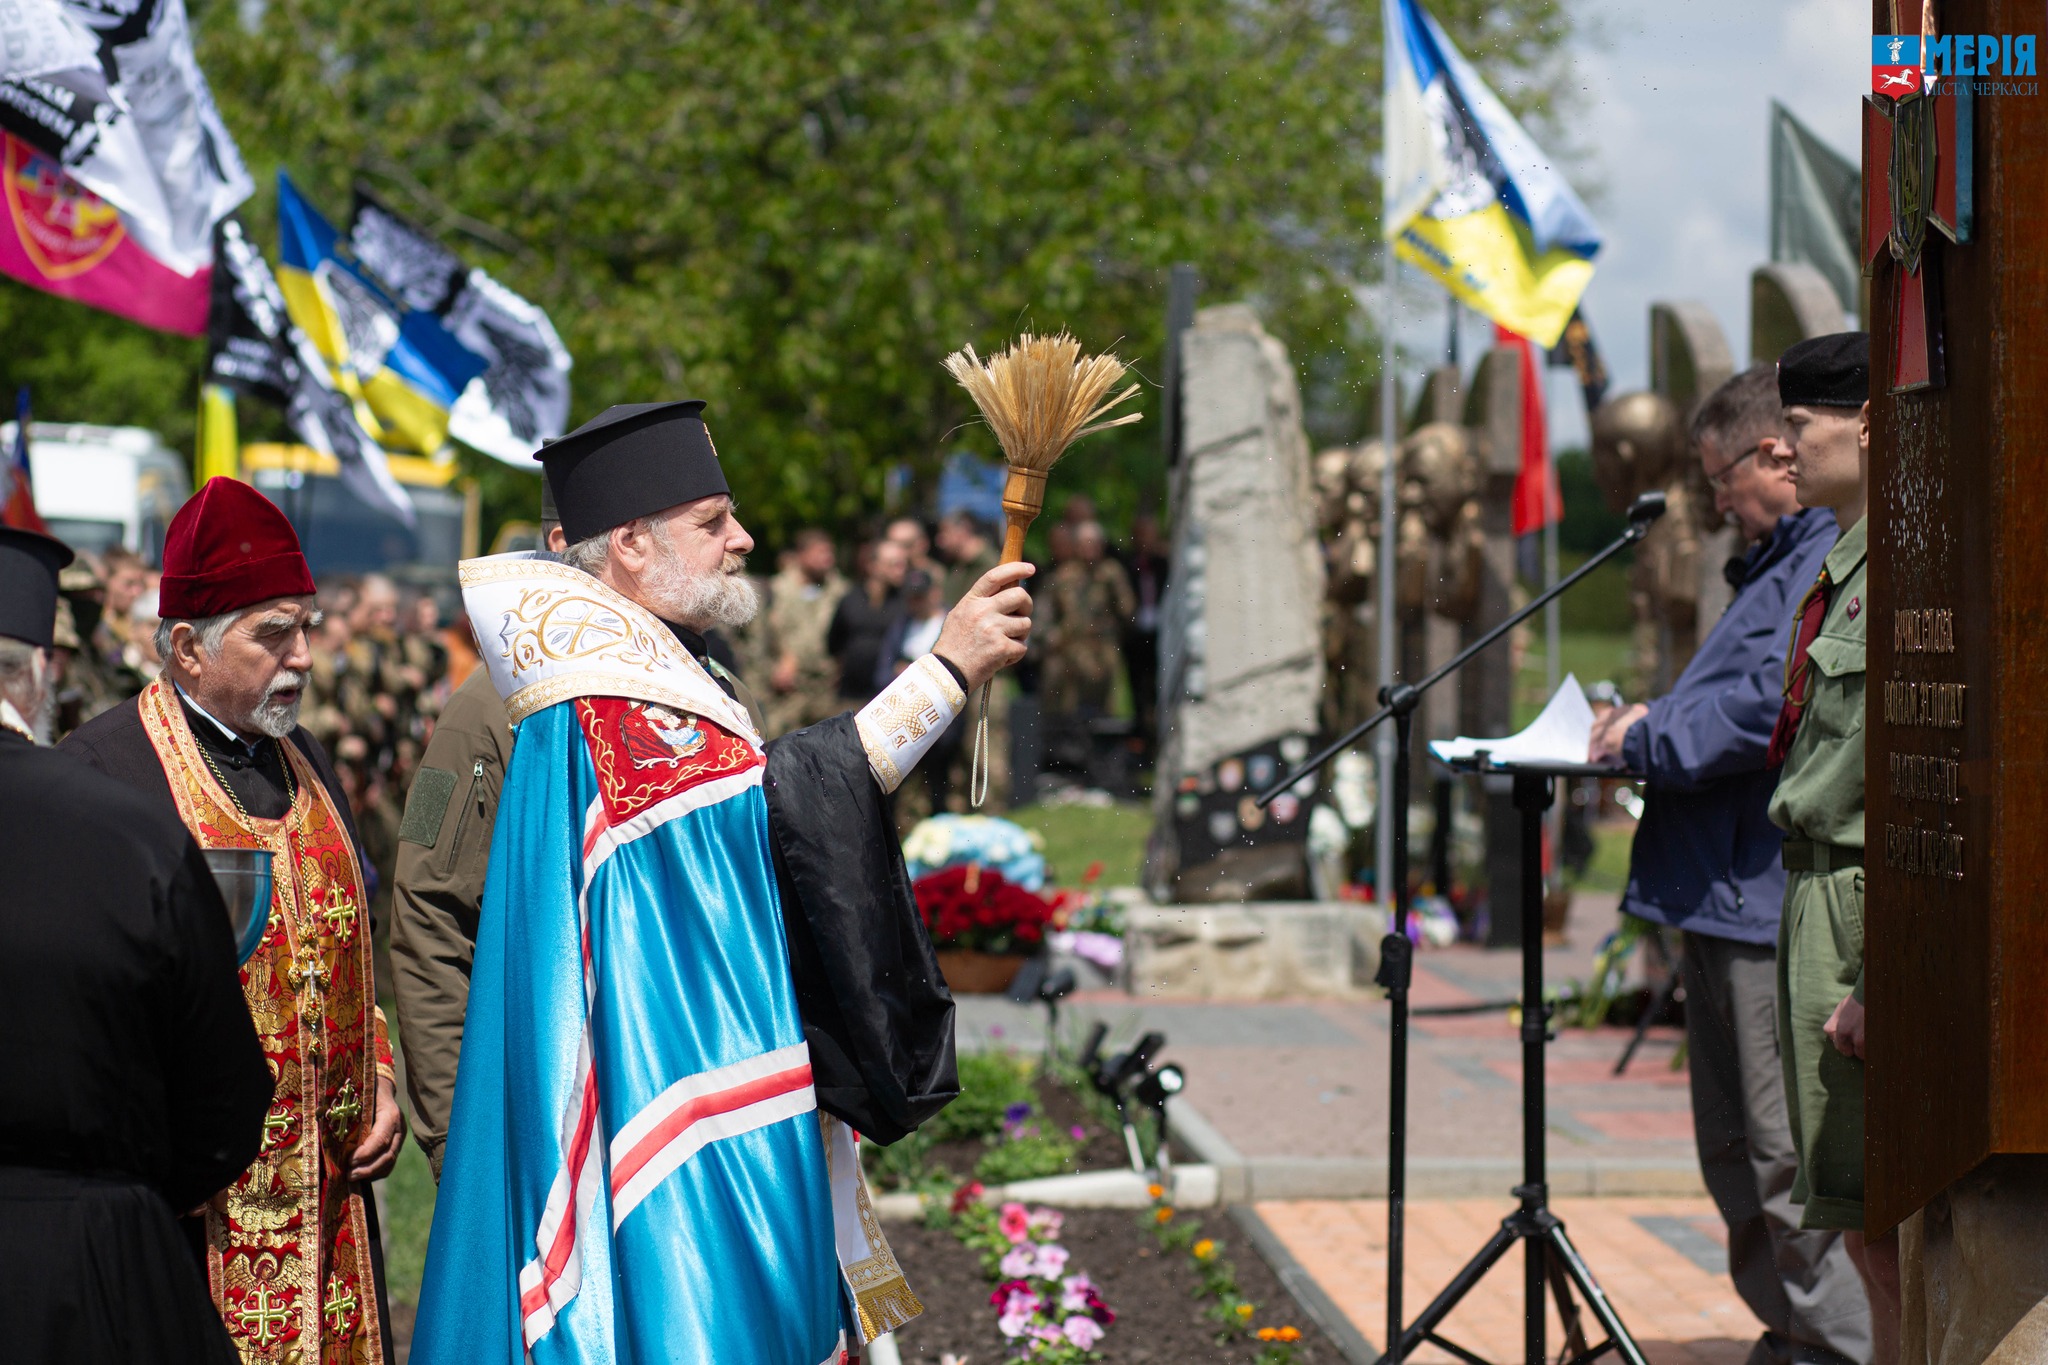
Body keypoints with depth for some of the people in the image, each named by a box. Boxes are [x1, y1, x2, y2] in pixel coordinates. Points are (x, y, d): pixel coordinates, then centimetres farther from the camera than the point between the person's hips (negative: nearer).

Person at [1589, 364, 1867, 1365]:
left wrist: (1648, 740, -12)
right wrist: (1655, 722, 14)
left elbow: (1778, 702, -24)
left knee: (1789, 1153, -7)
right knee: (1734, 1150, 16)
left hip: (1779, 902, -11)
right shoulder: (1782, 561, 21)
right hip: (1730, 899, 11)